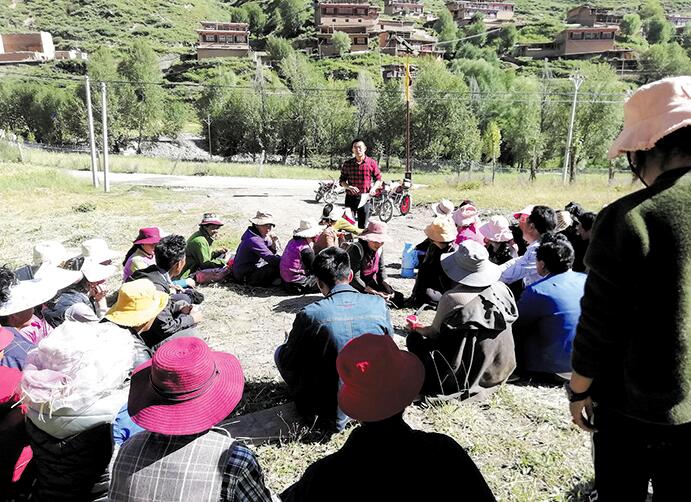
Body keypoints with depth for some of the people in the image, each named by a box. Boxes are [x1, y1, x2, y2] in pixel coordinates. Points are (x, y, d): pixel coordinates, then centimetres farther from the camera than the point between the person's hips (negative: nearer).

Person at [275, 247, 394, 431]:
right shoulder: (379, 305, -11)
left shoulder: (310, 314, -21)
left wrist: (290, 342, 14)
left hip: (330, 411, -4)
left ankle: (309, 408, 15)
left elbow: (287, 363, -7)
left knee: (281, 352, 15)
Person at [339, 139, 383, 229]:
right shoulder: (347, 164, 3)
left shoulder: (372, 163, 0)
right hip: (350, 197, 1)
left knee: (363, 226, 5)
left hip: (365, 198, -1)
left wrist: (374, 188, -13)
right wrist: (349, 187, -12)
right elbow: (342, 180, 8)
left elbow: (378, 179, 6)